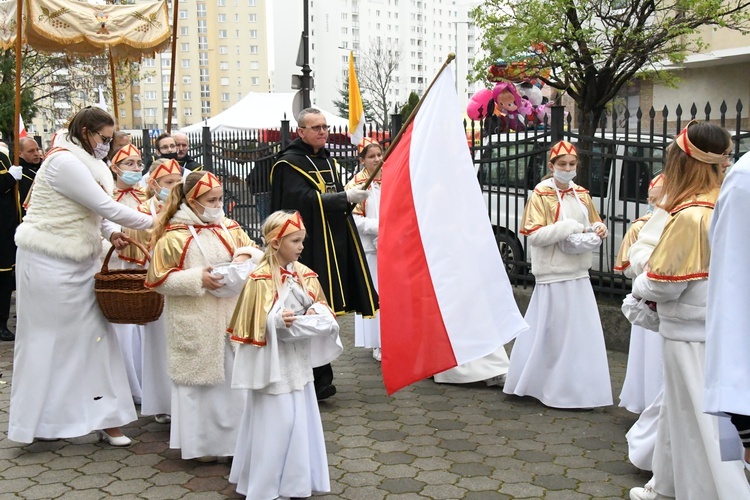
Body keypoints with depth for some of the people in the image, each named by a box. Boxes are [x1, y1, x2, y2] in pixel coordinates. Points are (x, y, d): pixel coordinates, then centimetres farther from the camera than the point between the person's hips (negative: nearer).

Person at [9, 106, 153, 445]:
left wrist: (110, 232, -3)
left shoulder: (83, 163, 12)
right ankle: (41, 420, 16)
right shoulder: (64, 162, -18)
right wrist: (151, 223, -13)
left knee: (93, 335, 4)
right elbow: (105, 206, -21)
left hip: (79, 263, 9)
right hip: (50, 263, -9)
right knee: (48, 339, 2)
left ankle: (103, 417, 9)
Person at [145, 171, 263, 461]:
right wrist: (197, 278, -18)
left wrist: (245, 254, -11)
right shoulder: (174, 236, -9)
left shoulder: (228, 228, 7)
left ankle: (233, 436, 26)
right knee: (200, 379, 4)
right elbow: (159, 279, -8)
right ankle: (200, 442, 20)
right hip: (195, 323, -5)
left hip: (230, 316, 5)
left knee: (233, 375, 10)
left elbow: (254, 250, 12)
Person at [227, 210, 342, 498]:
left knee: (301, 418, 13)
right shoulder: (261, 280, -14)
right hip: (273, 362, -7)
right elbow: (259, 323, -15)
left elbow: (323, 312, 9)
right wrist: (279, 321, -31)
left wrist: (316, 313, -12)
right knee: (274, 422, -1)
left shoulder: (305, 275, 5)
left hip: (299, 360, 7)